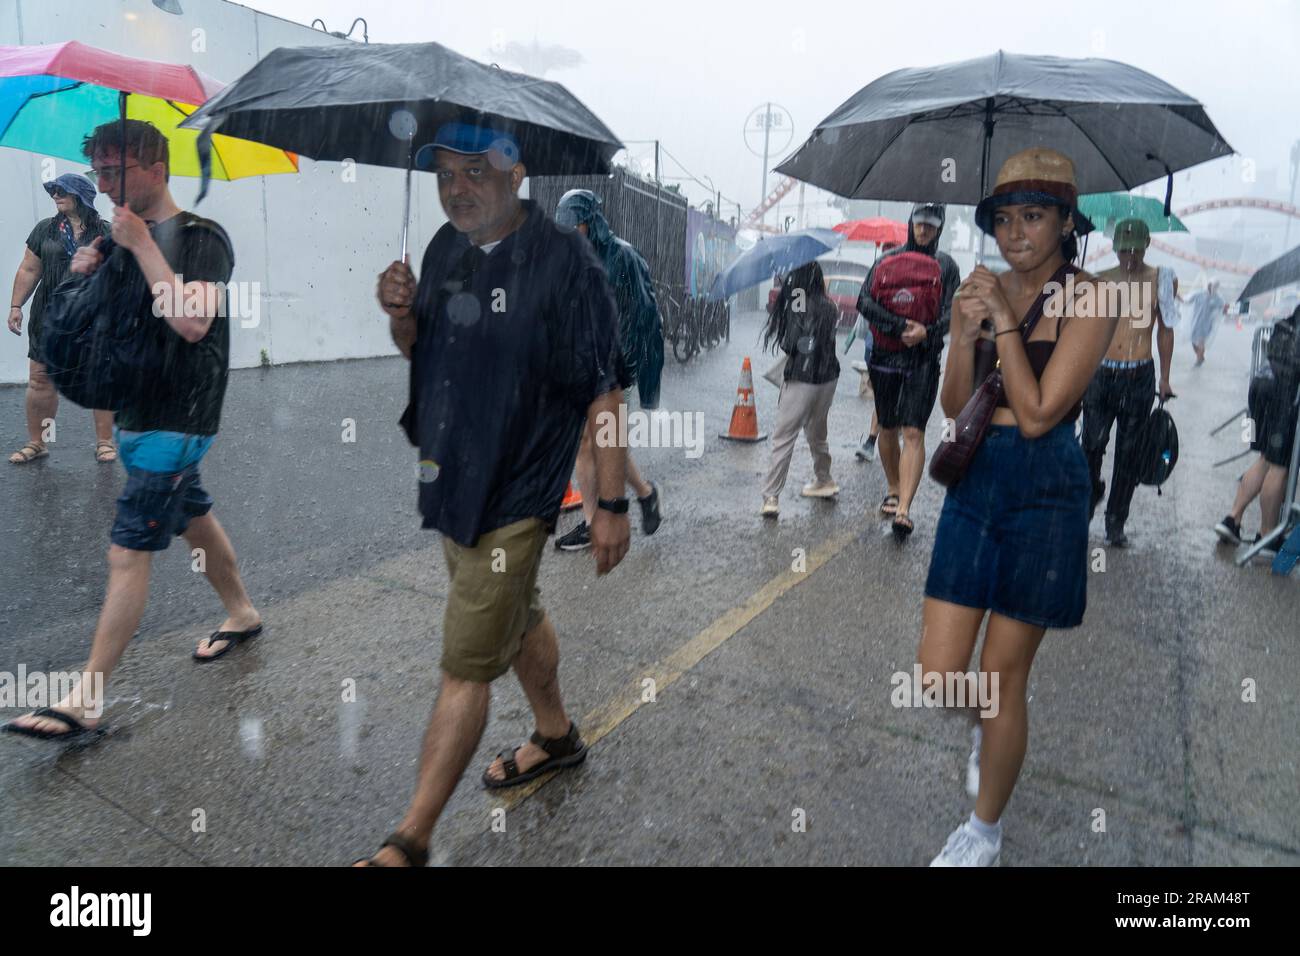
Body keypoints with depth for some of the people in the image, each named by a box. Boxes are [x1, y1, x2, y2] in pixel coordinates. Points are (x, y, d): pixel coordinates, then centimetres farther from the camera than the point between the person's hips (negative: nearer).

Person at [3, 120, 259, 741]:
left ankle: (85, 701, -3)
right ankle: (241, 614, 39)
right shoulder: (120, 239, 11)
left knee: (129, 551, -8)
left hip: (176, 420, -8)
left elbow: (192, 321, -27)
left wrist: (142, 245, -21)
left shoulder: (201, 238, -12)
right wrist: (83, 277, -2)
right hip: (135, 410, 8)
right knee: (193, 519, 20)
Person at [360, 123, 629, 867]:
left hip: (516, 493, -7)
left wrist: (612, 503, -18)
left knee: (466, 666, -1)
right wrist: (401, 315, -7)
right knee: (517, 617, 24)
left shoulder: (566, 261, -17)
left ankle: (412, 839, 13)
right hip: (450, 476, 8)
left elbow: (603, 391, -18)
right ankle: (558, 736, 47)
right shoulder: (446, 248, 5)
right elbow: (421, 352, 15)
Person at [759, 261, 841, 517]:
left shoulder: (797, 305, -12)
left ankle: (771, 497, -6)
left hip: (801, 379, -6)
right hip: (828, 377, 7)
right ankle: (824, 481, 38)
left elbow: (788, 345, -13)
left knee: (783, 437, -3)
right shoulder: (829, 307, 5)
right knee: (816, 431, 24)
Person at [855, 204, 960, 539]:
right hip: (886, 355, 2)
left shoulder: (946, 266, 6)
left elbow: (951, 313, 1)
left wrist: (926, 331, -19)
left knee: (914, 433, -11)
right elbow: (864, 301, -4)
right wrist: (900, 325, -15)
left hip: (924, 358, -2)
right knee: (888, 429, 11)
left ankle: (904, 509, -15)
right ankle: (894, 491, 31)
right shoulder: (888, 259, 6)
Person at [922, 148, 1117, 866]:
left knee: (1003, 675, 6)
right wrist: (964, 333, -14)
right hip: (974, 480, 5)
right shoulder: (982, 291, 6)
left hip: (1043, 490, -4)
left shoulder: (1088, 302, -8)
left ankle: (985, 832, 29)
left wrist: (1003, 320, -14)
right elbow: (953, 405, 3)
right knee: (937, 676, 4)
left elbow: (1036, 415, -16)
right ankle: (992, 725, 42)